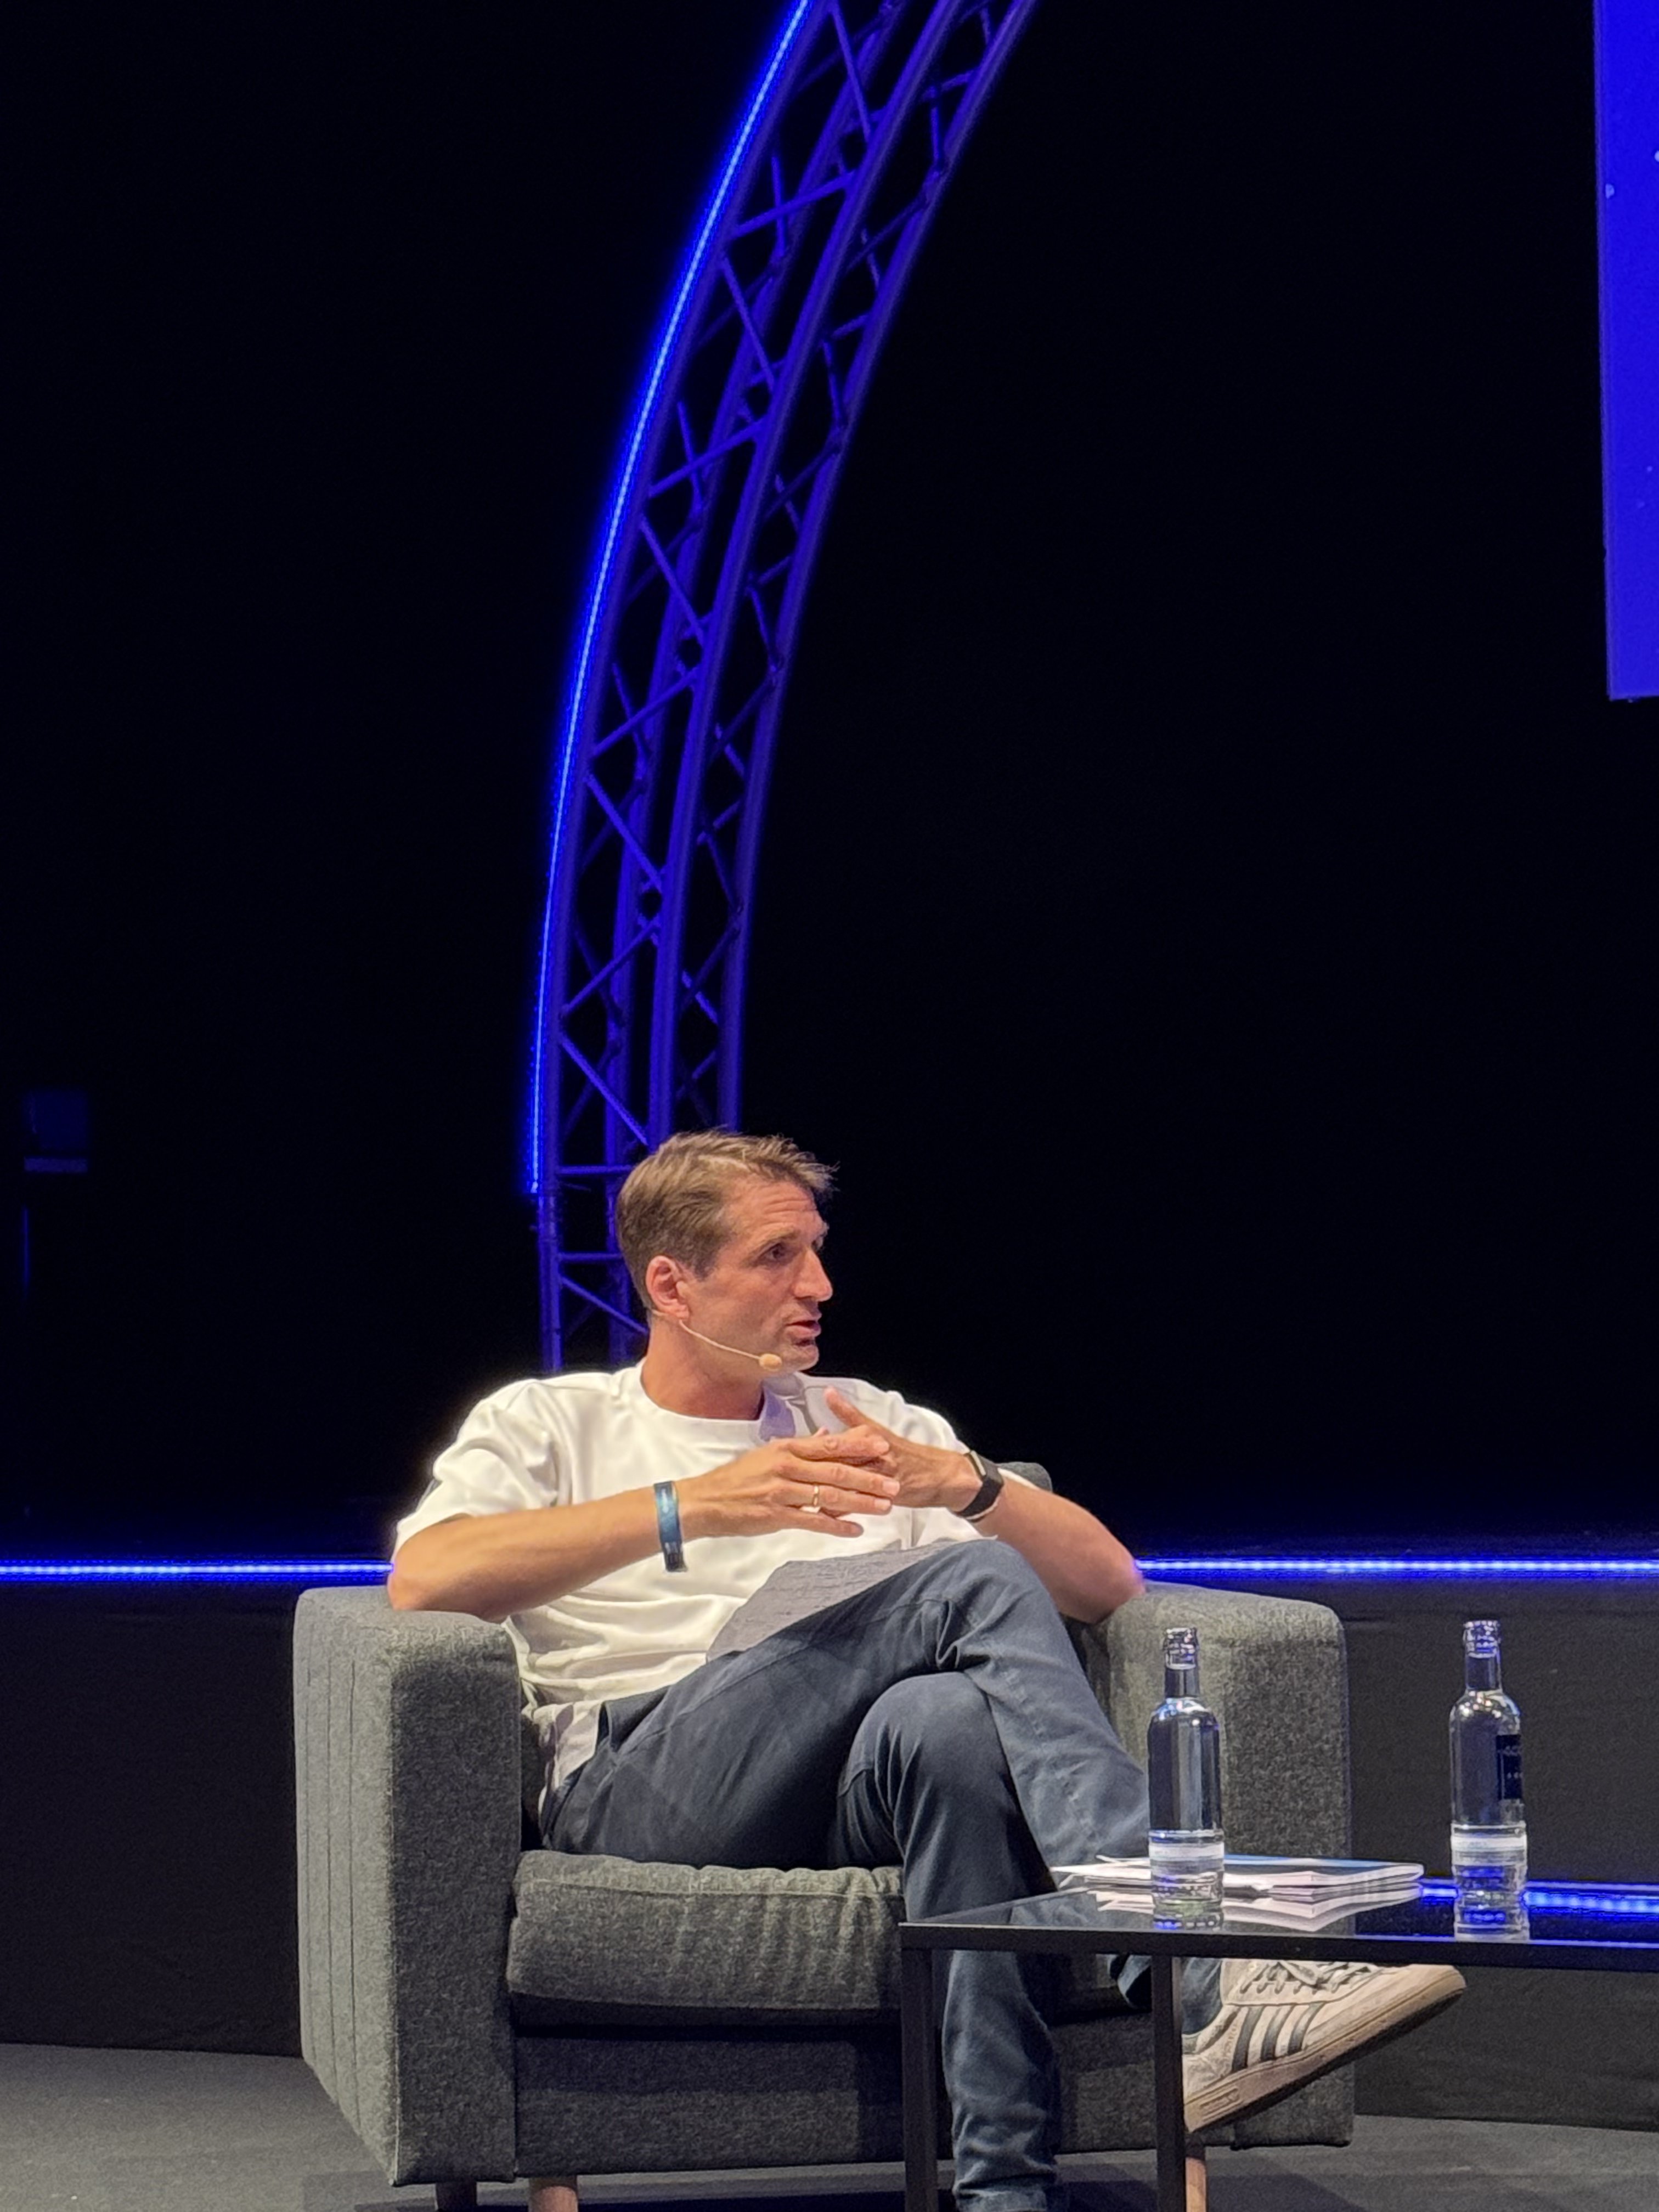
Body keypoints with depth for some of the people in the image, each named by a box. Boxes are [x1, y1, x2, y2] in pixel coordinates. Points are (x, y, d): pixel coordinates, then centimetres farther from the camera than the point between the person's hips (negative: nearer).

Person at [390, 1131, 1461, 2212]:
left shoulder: (878, 1424, 29)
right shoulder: (546, 1424, 20)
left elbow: (1109, 1584, 19)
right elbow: (423, 1579, -4)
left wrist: (964, 1483, -1)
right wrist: (693, 1508, -12)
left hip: (860, 1797, 3)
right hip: (633, 1787, -3)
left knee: (945, 1718, -38)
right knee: (974, 1583, -26)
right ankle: (1194, 1975, -42)